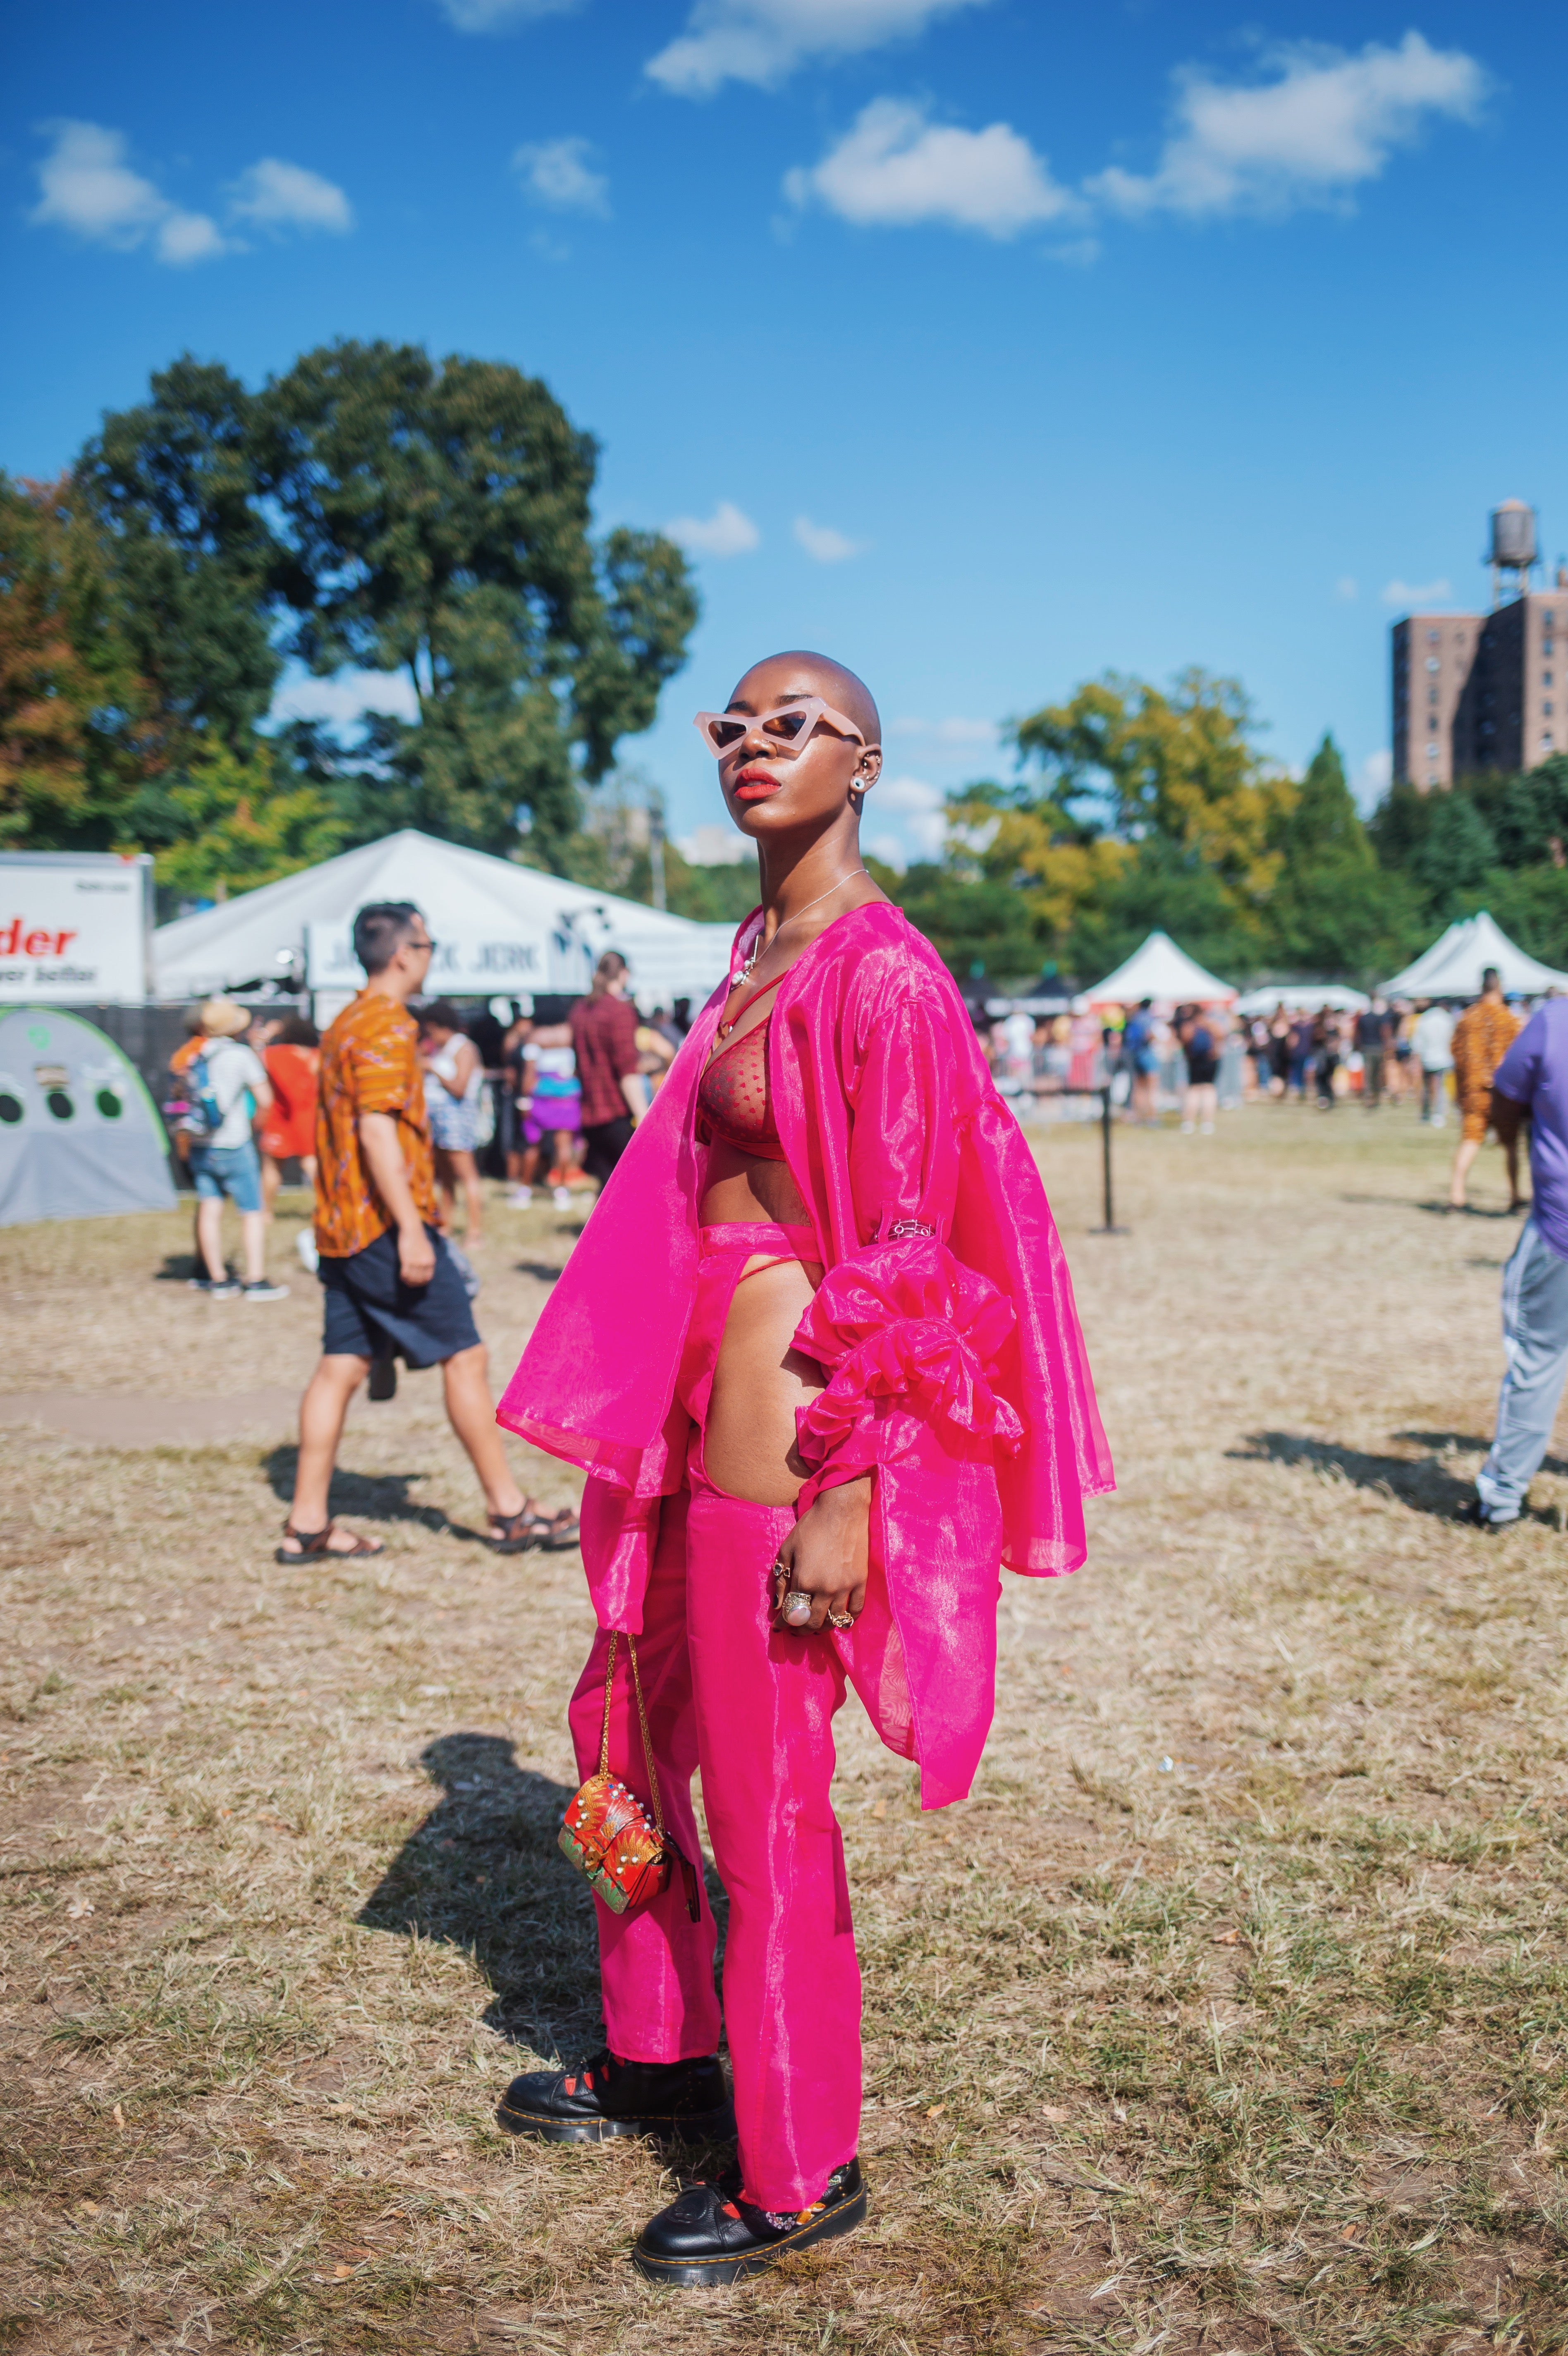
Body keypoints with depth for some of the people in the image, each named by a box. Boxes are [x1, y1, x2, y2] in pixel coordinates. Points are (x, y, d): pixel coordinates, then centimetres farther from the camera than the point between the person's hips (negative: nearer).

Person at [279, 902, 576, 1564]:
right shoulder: (387, 1027, -13)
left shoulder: (344, 1026, 17)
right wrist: (411, 1229, -23)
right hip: (385, 1222, -9)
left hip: (342, 1228, 9)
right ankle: (510, 1513, 4)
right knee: (464, 1358, -2)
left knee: (341, 1367, 8)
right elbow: (377, 1131, -21)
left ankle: (307, 1523, 8)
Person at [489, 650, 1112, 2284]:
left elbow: (898, 1260, -17)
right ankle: (655, 2056, 40)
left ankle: (798, 2178, 21)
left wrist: (845, 1499, -19)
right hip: (691, 1402, 9)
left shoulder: (879, 974, -15)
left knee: (766, 1808, 2)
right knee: (624, 1730, 20)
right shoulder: (755, 956, 12)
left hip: (779, 1426, -9)